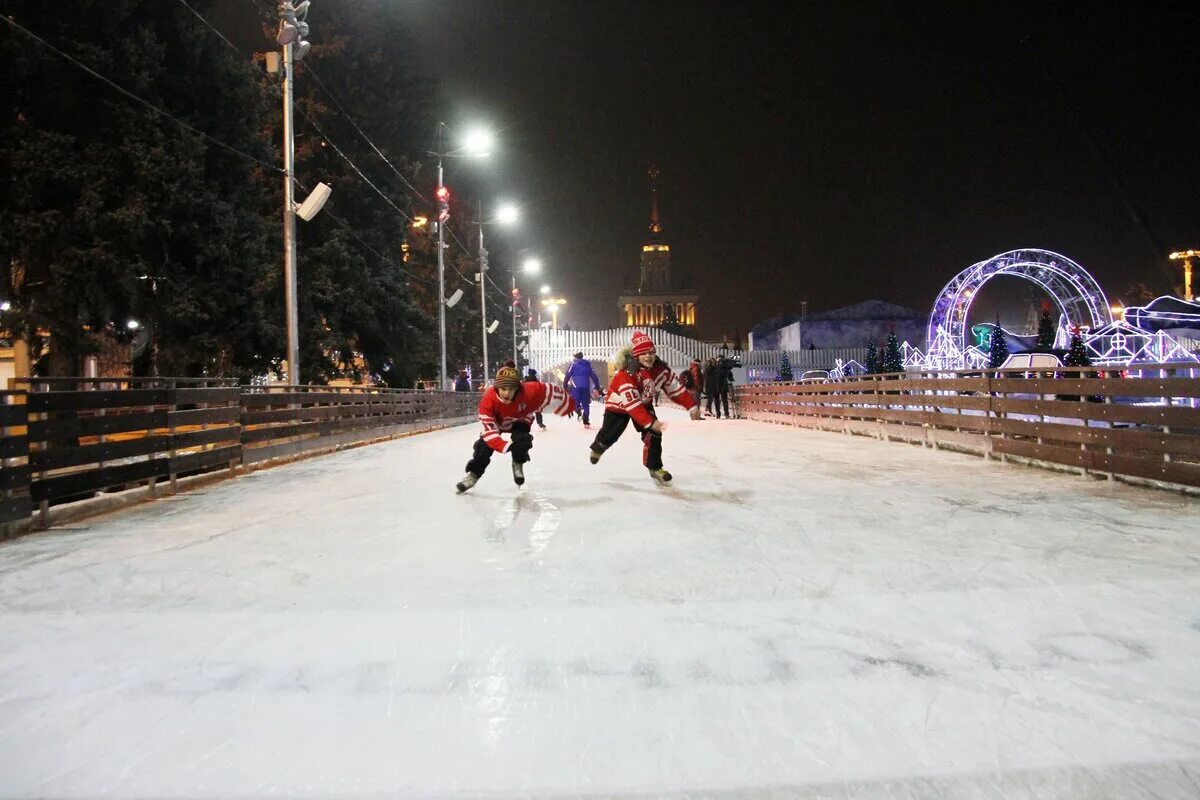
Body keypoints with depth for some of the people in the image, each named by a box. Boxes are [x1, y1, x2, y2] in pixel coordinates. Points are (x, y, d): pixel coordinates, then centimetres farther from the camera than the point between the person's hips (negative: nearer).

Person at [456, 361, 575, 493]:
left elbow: (549, 391, -23)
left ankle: (518, 464, 4)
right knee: (484, 444, -16)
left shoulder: (529, 392, -41)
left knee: (522, 440, -25)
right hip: (496, 421, 0)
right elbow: (489, 429, -40)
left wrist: (568, 404, -10)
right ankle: (474, 474, 5)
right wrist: (506, 446, -53)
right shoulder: (488, 400, -40)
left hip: (519, 420, 0)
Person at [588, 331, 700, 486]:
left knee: (653, 434, -9)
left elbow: (675, 388, -9)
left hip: (643, 403, 5)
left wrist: (692, 407, -10)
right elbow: (631, 403, -43)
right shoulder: (626, 374, -39)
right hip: (619, 404, -4)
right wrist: (650, 423, -48)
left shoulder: (660, 368, -21)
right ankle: (597, 449, 41)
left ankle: (655, 468, 6)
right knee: (610, 435, 6)